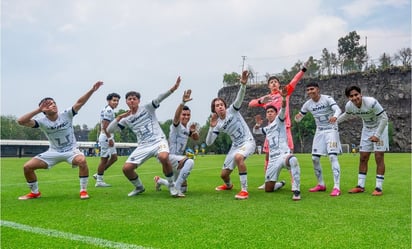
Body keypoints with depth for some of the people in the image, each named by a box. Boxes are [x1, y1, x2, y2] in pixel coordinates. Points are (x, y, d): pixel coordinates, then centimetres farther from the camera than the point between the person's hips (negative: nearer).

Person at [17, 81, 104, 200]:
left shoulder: (66, 114, -13)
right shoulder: (42, 121, -13)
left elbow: (79, 102, -22)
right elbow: (21, 121, -25)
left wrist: (92, 90, -32)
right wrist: (38, 110, -29)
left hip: (71, 150, -2)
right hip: (54, 151, 2)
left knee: (82, 160, -35)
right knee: (27, 167, -5)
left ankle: (83, 190, -17)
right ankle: (34, 192, 19)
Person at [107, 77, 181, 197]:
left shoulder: (147, 108, 2)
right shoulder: (126, 119, 11)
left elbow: (159, 98, -15)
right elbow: (109, 130, 9)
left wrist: (173, 88, -30)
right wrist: (119, 117, -4)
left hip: (158, 141, -4)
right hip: (143, 146, 4)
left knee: (164, 157, -36)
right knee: (126, 168, -7)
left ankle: (171, 186, -13)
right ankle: (139, 187, 22)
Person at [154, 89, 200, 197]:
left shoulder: (187, 127, 9)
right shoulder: (176, 126, -15)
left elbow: (196, 138, 18)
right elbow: (176, 116, -37)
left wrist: (194, 131, -6)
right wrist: (182, 102, -55)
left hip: (179, 158, 9)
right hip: (170, 157, -9)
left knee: (183, 187, 18)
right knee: (190, 162, -38)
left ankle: (159, 181, 38)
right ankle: (177, 189, -28)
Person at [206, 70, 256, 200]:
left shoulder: (232, 110, -11)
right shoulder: (218, 125, -2)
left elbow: (239, 98, -30)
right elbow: (208, 142, -8)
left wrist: (243, 84, -49)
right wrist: (212, 127, -21)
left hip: (248, 141, -5)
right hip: (236, 145, 6)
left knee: (238, 157, -40)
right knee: (224, 174, 10)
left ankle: (244, 191, -32)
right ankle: (228, 185, 51)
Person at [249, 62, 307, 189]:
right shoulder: (265, 98, 14)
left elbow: (294, 81, -4)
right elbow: (251, 103, 9)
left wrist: (303, 69, -17)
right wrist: (260, 101, -11)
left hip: (284, 126, -3)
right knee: (268, 155, 7)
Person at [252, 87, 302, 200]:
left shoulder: (279, 121, 5)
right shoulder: (267, 128, 23)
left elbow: (283, 110, -15)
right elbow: (255, 131, 37)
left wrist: (284, 98, -36)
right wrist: (258, 124, 12)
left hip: (284, 154, -6)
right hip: (273, 159, 6)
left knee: (293, 160, -45)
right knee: (268, 189, 5)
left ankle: (296, 190, -39)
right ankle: (281, 184, 38)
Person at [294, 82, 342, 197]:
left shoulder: (327, 99, -14)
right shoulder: (307, 104, 0)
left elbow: (338, 109, -29)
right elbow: (298, 118, 8)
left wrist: (335, 116, -52)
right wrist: (297, 117, -17)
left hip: (331, 130, -6)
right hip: (319, 131, 6)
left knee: (332, 156, -18)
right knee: (315, 158, 4)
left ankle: (337, 187, -17)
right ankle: (321, 184, 21)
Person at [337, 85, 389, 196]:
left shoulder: (371, 102, -31)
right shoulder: (349, 106, -14)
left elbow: (384, 118, -24)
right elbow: (347, 115, 12)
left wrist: (377, 135, -27)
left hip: (380, 128, -5)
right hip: (367, 129, 5)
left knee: (379, 158, -8)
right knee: (363, 158, 5)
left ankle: (378, 188, -3)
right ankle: (360, 186, 12)